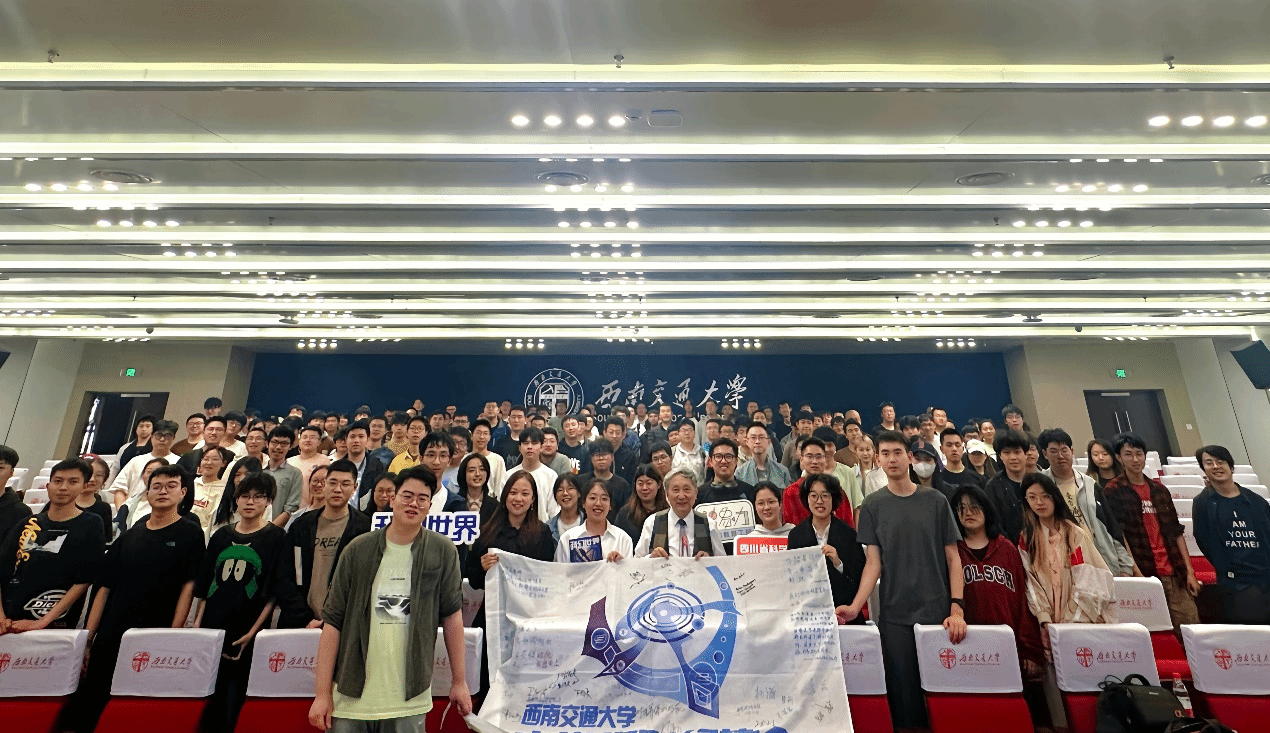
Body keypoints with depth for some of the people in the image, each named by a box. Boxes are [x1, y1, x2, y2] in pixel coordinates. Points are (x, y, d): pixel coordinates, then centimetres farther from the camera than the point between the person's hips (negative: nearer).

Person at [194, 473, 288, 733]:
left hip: (247, 638, -4)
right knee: (204, 700, 10)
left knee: (235, 706, 2)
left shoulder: (276, 537, -5)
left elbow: (274, 592, -8)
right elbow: (204, 585, 14)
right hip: (211, 631, 4)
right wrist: (198, 622, 5)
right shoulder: (221, 535, 9)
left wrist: (252, 632, -13)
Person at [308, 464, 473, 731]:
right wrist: (322, 693, -2)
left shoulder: (443, 551, -5)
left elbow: (452, 614, -1)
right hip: (352, 698, 1)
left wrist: (459, 682, 1)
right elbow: (333, 620, 0)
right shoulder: (359, 550, -3)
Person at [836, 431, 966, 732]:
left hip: (937, 611, 0)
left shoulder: (935, 500, 1)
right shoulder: (872, 505, 1)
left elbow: (953, 557, 2)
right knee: (903, 693, 5)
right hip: (894, 615, 0)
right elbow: (873, 562, -2)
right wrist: (856, 606, -15)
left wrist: (957, 608, -10)